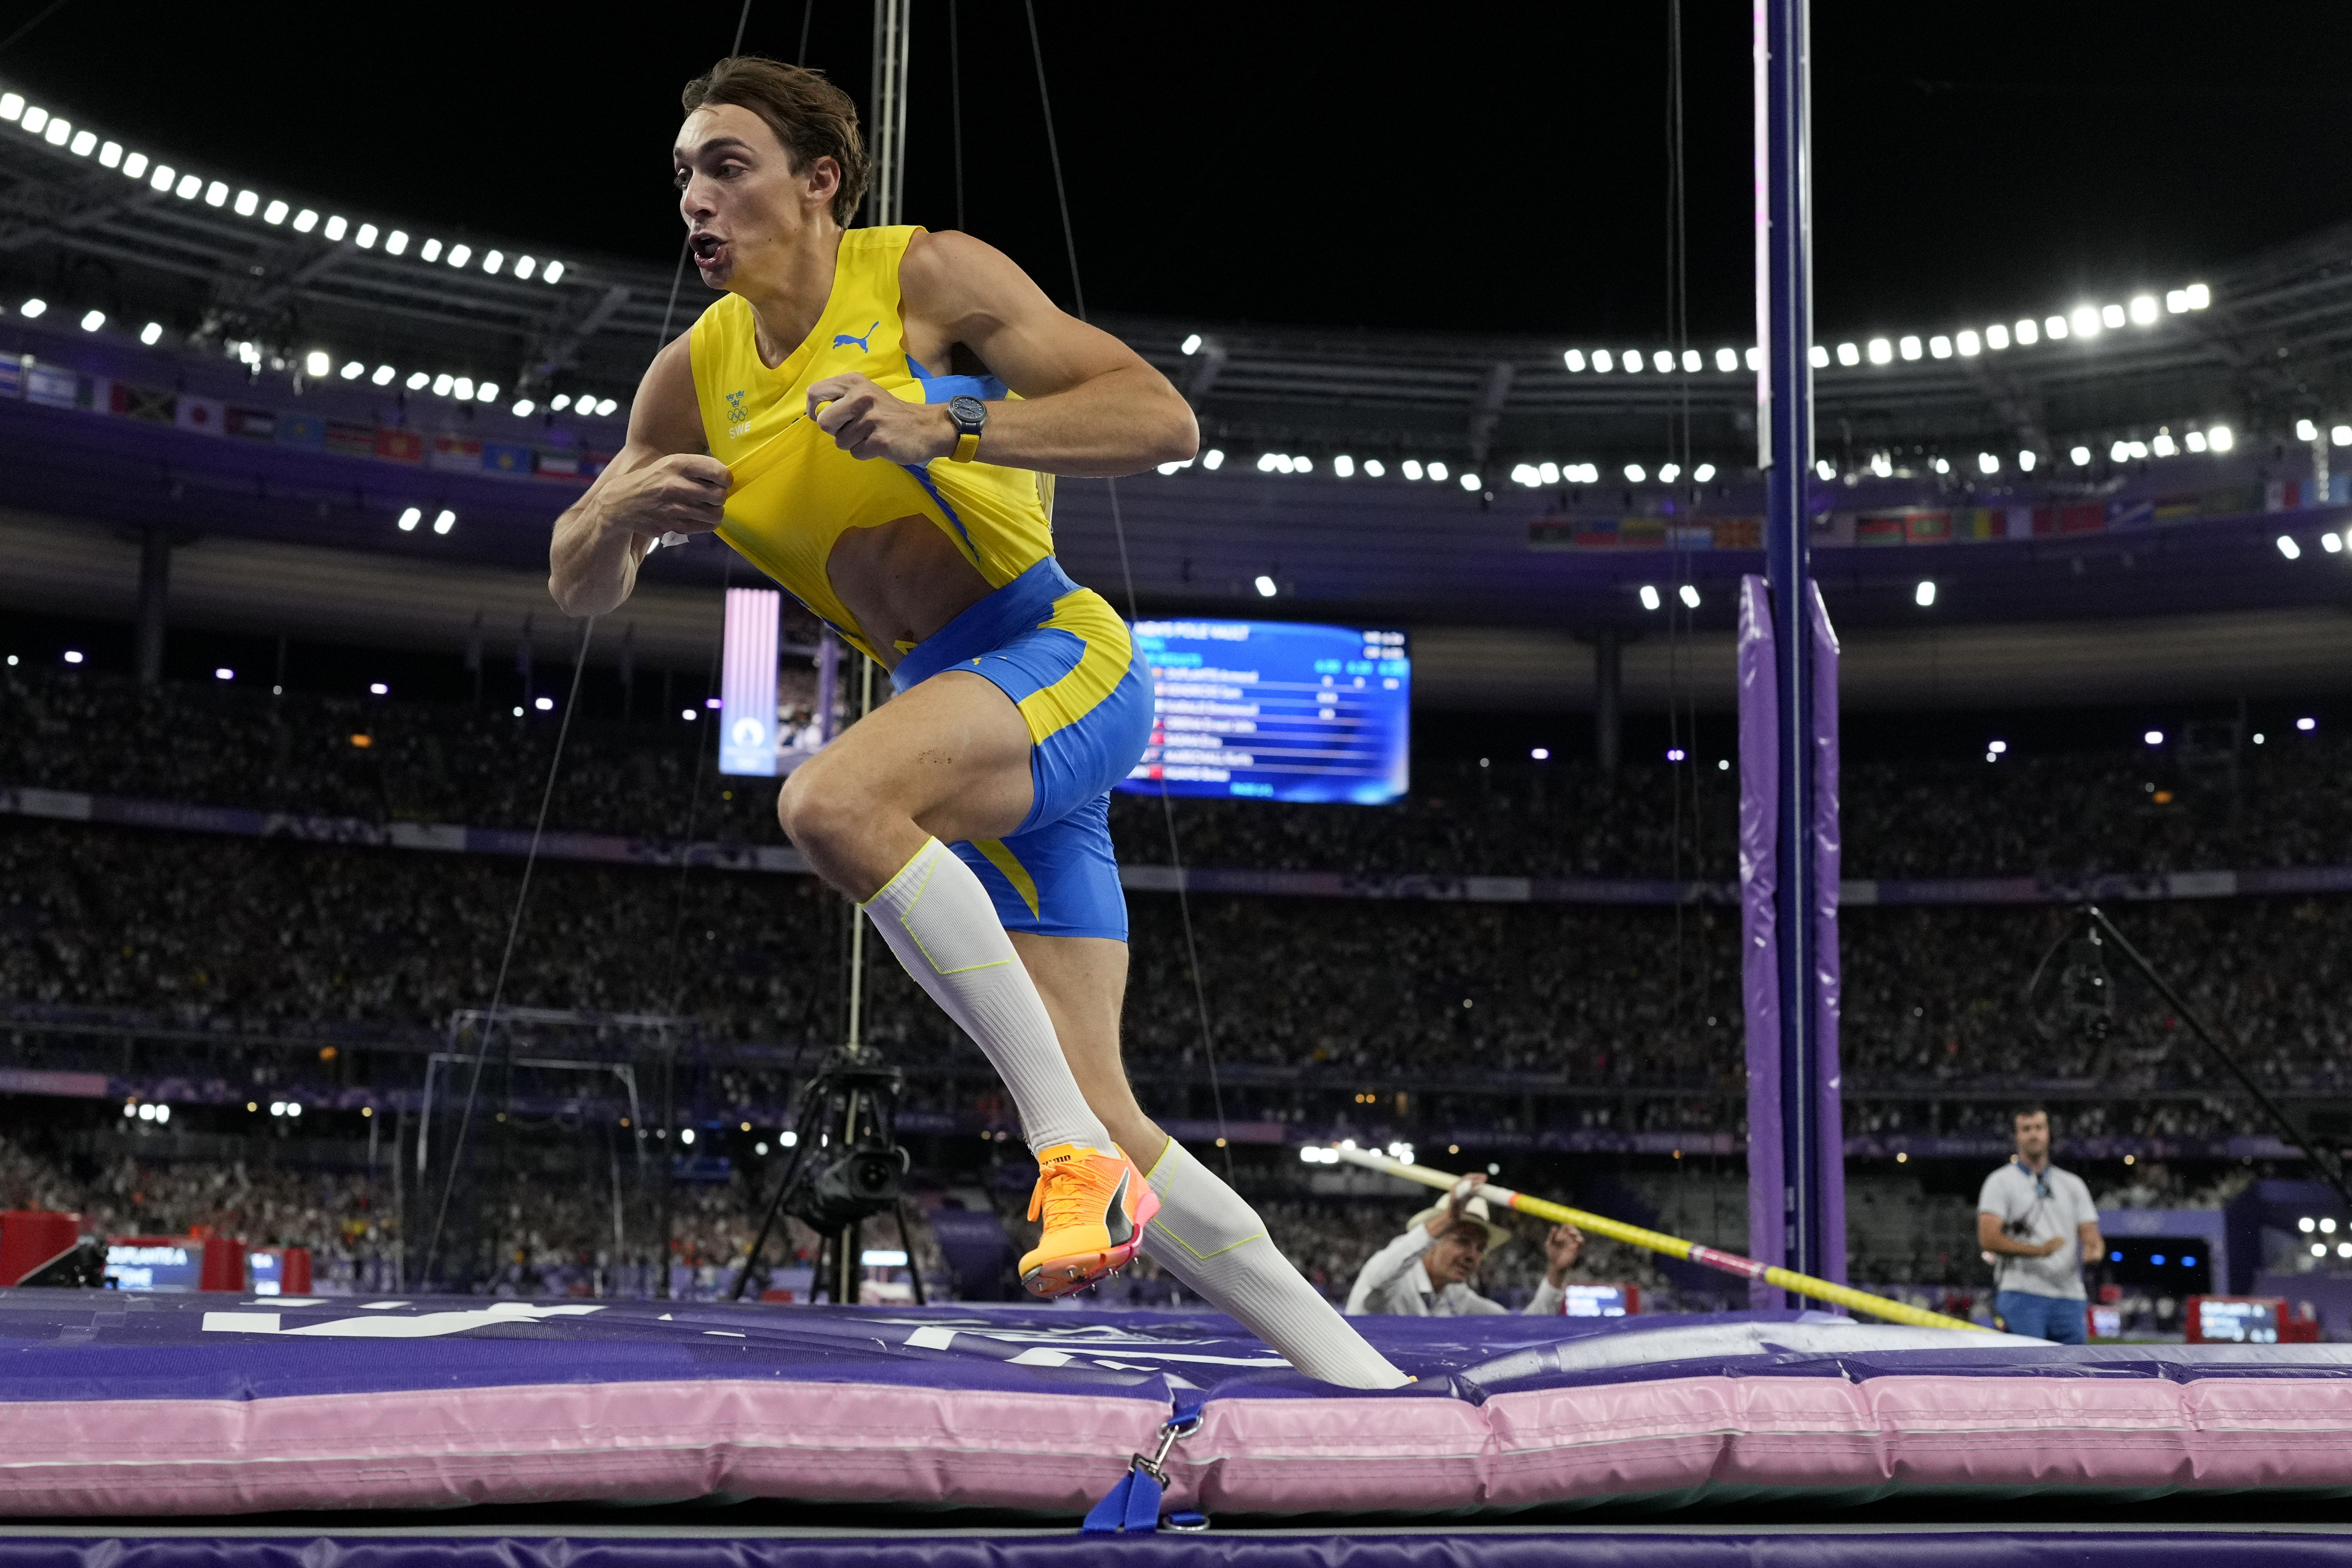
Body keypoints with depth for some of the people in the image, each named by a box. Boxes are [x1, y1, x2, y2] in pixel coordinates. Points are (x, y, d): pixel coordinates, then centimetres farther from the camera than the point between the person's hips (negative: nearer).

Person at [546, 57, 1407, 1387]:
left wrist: (943, 429, -24)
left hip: (1060, 658, -6)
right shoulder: (697, 377, 12)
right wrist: (621, 513, -5)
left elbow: (1163, 420, -14)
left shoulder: (930, 278, -5)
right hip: (951, 709, 6)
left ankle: (1078, 1148, -28)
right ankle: (1358, 1377, 11)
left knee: (832, 802, -35)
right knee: (1109, 1134, 0)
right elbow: (580, 589, 18)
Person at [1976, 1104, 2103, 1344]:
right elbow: (1988, 1239, -6)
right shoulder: (2000, 1182, 5)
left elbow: (2090, 1234, 13)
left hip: (2070, 1297, 5)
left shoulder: (2073, 1184, 20)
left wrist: (2094, 1248, -13)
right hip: (2022, 1296, -5)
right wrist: (2038, 1250, -18)